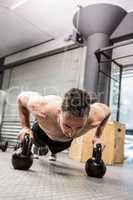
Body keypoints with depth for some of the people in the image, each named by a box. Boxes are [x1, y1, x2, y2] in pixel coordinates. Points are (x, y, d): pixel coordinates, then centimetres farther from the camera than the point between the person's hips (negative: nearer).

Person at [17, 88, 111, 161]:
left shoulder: (93, 118, -45)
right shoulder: (42, 111, -49)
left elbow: (107, 111, -18)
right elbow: (22, 97, -26)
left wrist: (97, 137, -22)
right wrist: (25, 127, -29)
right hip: (43, 132, -2)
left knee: (56, 149, 37)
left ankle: (53, 153, 74)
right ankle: (36, 149, 70)